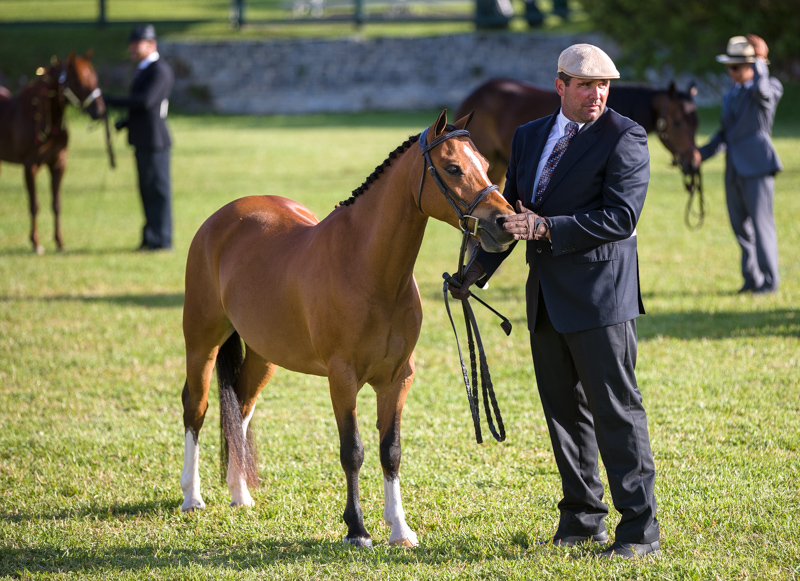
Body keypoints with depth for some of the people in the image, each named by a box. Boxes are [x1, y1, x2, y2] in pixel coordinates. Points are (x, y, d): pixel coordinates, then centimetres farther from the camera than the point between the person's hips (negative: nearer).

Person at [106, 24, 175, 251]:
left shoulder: (160, 70, -14)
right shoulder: (144, 69, 17)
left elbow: (146, 101, -26)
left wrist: (112, 101, -22)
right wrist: (126, 121, 10)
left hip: (154, 139, -10)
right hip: (143, 140, 10)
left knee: (158, 189, -5)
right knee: (148, 190, 15)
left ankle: (161, 239, -1)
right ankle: (151, 236, 24)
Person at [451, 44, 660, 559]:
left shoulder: (625, 138, -10)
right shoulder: (529, 137, 12)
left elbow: (620, 217, -19)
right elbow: (511, 208, 19)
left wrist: (547, 228, -24)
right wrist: (481, 266, 6)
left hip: (600, 297, -7)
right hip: (547, 299, 7)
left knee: (617, 410, -6)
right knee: (564, 412, 14)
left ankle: (640, 530, -3)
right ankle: (583, 517, 25)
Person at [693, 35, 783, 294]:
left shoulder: (770, 88, -5)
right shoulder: (731, 95, 18)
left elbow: (761, 89, -31)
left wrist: (759, 62, -22)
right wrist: (703, 153, 5)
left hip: (757, 166, -8)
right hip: (734, 169, 8)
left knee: (761, 224, -7)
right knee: (740, 225, 11)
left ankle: (769, 280, 0)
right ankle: (751, 278, 21)